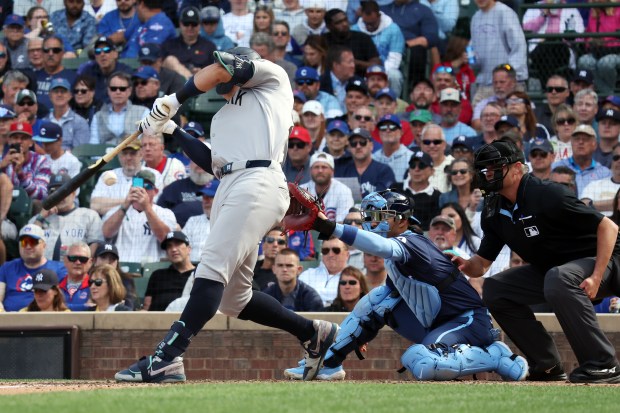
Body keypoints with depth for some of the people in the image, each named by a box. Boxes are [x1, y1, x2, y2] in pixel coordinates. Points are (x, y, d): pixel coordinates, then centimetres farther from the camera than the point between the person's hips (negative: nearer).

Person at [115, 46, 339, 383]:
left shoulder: (274, 80, 13)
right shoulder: (223, 115, 33)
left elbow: (221, 68, 2)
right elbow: (213, 164, 22)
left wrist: (173, 101, 9)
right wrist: (172, 131, 21)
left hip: (258, 182, -9)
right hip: (229, 190, 10)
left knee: (212, 267, -22)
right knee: (232, 298, 8)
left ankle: (167, 358, -35)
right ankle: (313, 333, 22)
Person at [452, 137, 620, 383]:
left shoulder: (546, 195, -25)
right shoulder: (495, 212, 0)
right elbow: (481, 264, 6)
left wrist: (596, 277, -32)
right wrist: (464, 266, -19)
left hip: (600, 261, -9)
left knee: (558, 279, -38)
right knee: (494, 288, 1)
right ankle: (547, 365, 3)